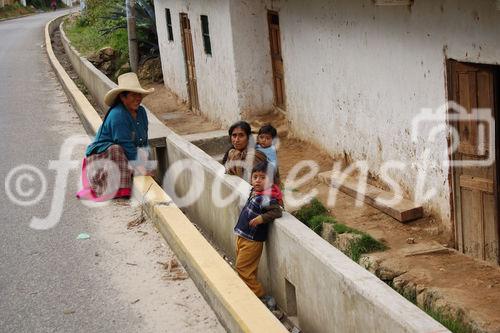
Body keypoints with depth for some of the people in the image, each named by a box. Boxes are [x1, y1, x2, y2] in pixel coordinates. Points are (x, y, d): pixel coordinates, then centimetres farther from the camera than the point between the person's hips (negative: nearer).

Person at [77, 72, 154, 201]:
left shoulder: (141, 112, 2)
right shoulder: (117, 115, -23)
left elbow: (144, 142, 6)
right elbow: (125, 145, -25)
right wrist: (141, 170, -24)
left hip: (127, 155, 8)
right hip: (102, 155, -8)